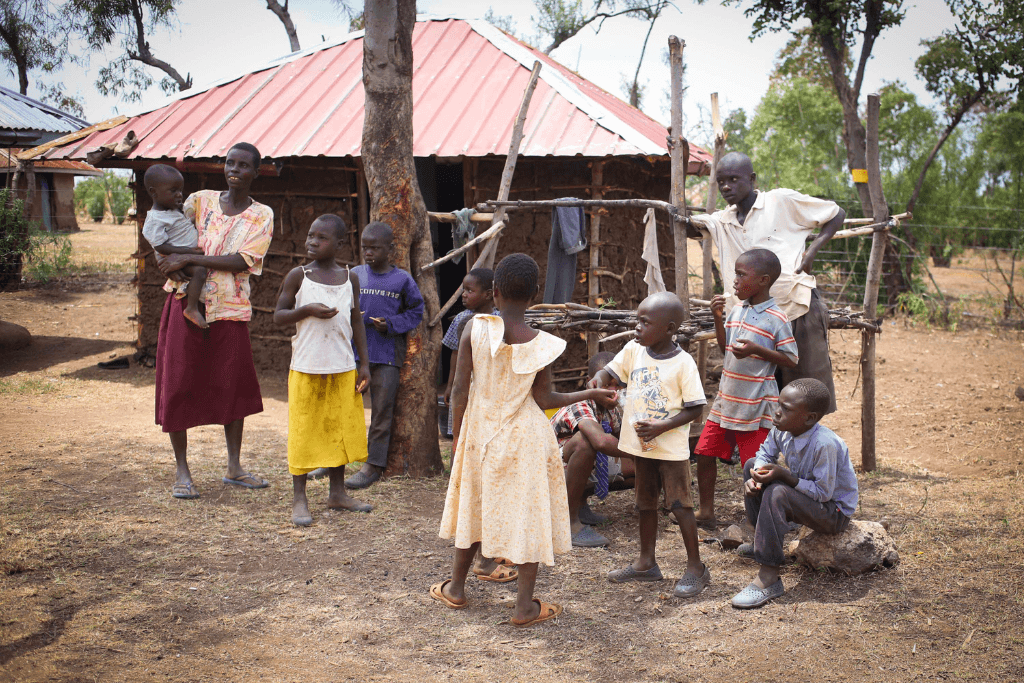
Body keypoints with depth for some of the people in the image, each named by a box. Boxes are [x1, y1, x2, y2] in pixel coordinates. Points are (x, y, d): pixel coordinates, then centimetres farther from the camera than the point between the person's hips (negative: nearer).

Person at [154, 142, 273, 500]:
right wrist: (164, 261, -14)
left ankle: (234, 468, 22)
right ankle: (181, 471, 13)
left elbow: (242, 261, -12)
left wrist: (188, 258, -18)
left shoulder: (262, 215, 1)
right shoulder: (200, 200, 4)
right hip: (187, 302, 0)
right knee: (178, 384, 1)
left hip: (230, 309, 0)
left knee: (235, 386, 6)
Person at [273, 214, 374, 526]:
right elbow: (278, 315, -1)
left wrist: (364, 363, 5)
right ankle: (299, 499, 11)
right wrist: (307, 310, -19)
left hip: (343, 368, 3)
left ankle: (337, 493, 25)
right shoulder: (298, 276, -3)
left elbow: (357, 322, 9)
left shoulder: (350, 278, 5)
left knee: (342, 429, 10)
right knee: (303, 432, 1)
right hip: (306, 369, -3)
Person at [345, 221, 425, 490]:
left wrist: (391, 324, -9)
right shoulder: (355, 275, 5)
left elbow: (415, 311, 4)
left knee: (382, 409, 2)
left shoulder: (402, 280, -2)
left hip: (387, 354, -2)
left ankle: (374, 464, 11)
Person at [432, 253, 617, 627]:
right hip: (525, 438, -2)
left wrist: (458, 438, 5)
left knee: (474, 506, 19)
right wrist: (590, 394, 6)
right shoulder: (541, 345, -14)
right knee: (529, 513, 9)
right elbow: (544, 399, -8)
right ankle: (525, 606, 15)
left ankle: (455, 588, 33)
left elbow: (460, 391, -9)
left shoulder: (475, 329, -12)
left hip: (480, 432, 3)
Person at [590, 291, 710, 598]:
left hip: (671, 448, -6)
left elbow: (695, 409, -14)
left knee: (680, 505, -1)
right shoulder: (633, 351, 0)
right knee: (646, 503, 17)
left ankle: (696, 568, 12)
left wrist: (661, 427, -24)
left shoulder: (683, 363, -15)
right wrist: (599, 379, -18)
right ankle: (646, 563, 30)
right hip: (640, 445, 6)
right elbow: (611, 371, 7)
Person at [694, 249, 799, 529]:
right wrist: (718, 318, 3)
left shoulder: (776, 319, -12)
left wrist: (756, 350, -23)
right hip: (726, 400, 7)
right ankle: (706, 514, 20)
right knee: (705, 453, 8)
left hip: (756, 406, -7)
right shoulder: (737, 311, 8)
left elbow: (791, 360, -11)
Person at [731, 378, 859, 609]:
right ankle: (760, 540, 19)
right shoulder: (783, 430, -11)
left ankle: (768, 578, -30)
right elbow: (765, 453, 7)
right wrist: (756, 477, -14)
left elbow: (823, 492, -30)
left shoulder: (825, 444, -34)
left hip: (835, 513, -9)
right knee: (752, 465, 7)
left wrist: (784, 475, -32)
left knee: (777, 494, -34)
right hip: (805, 495, 9)